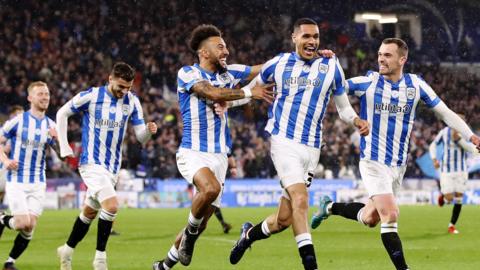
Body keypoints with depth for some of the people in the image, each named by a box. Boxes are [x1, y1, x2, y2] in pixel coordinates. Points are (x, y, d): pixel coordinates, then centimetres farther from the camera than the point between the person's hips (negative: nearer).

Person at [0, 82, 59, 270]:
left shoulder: (50, 125, 6)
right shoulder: (18, 120, -6)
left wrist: (57, 138, -17)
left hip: (38, 184, 4)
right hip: (16, 181, -4)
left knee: (30, 228, -3)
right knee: (23, 223, -15)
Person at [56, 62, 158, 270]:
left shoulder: (132, 102, -1)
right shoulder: (90, 96, -11)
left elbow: (140, 137, 0)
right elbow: (62, 113, 1)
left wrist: (149, 131, -23)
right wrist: (64, 146, -2)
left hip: (113, 166, 5)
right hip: (92, 162, -5)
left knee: (90, 212, 16)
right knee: (111, 206, -23)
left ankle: (67, 250, 35)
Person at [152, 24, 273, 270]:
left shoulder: (228, 73, 10)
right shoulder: (187, 74, -5)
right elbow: (213, 93, -22)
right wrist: (249, 92, -16)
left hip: (219, 156, 6)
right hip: (193, 153, -6)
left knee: (201, 222, 6)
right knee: (211, 188, -35)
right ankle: (190, 233, -9)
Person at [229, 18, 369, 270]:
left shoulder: (331, 66, 6)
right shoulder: (278, 64, 4)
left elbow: (343, 106, 13)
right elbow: (251, 87, 19)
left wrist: (357, 121, -7)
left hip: (311, 148, 3)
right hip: (284, 142, -3)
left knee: (284, 218, 5)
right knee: (300, 200, -23)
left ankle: (249, 234, 36)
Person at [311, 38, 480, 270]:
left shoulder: (416, 85, -1)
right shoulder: (368, 82, -8)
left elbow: (444, 112, 5)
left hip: (399, 165, 4)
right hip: (374, 162, -4)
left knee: (370, 218, 13)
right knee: (390, 215, -18)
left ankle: (330, 207, 39)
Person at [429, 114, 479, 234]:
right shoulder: (444, 132, -5)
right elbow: (433, 145, 8)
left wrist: (459, 139, -29)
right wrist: (434, 159, -7)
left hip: (461, 170, 1)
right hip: (446, 170, -1)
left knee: (458, 200, 2)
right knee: (449, 199, -9)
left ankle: (452, 225, 18)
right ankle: (443, 195, 28)